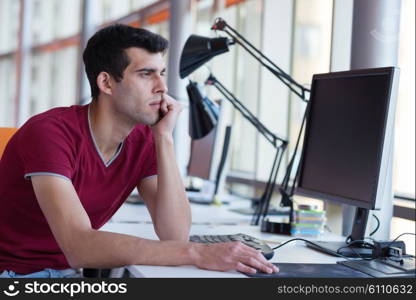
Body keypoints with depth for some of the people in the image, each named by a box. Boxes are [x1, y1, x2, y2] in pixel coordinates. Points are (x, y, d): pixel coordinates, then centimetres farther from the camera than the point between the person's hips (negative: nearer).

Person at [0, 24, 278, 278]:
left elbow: (175, 235, -12)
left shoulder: (144, 141, -2)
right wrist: (197, 253, -37)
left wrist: (164, 138, -16)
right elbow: (80, 248, -32)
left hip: (67, 272, 6)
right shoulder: (50, 132, -21)